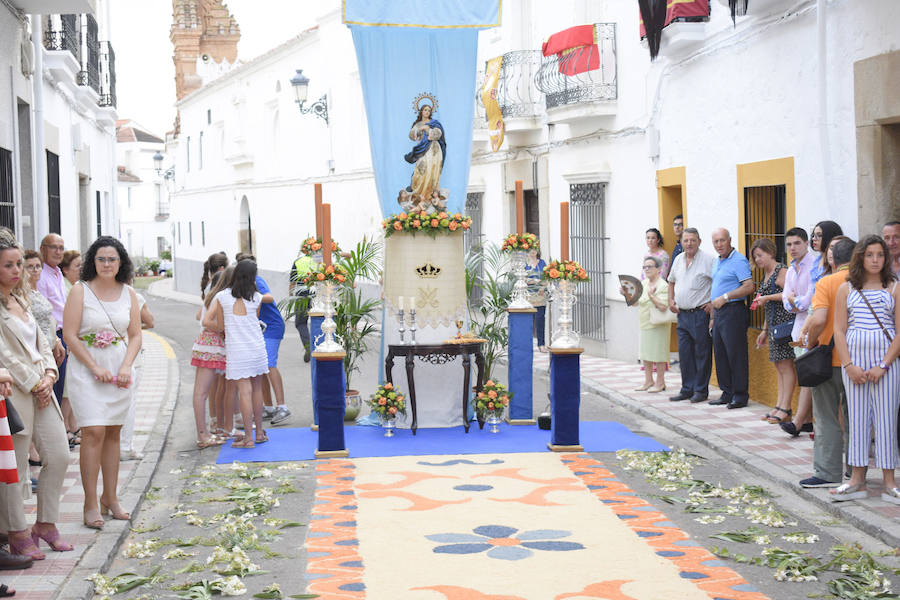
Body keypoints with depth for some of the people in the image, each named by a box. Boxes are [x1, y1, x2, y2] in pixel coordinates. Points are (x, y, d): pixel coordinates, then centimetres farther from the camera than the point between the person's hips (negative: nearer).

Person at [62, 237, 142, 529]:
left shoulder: (128, 294, 8)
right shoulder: (80, 291, -4)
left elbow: (135, 336, 9)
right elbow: (70, 335, -8)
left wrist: (126, 367, -6)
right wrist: (95, 368, -13)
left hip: (120, 371, 4)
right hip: (87, 370, -4)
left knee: (113, 433, 8)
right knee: (93, 432, -11)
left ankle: (110, 498, 16)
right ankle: (91, 504, -6)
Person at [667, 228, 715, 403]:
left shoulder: (708, 260, -9)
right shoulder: (678, 259, 12)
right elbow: (672, 281, 28)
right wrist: (671, 300, 15)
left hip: (700, 313, -6)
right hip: (682, 314, 7)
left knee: (701, 353, -1)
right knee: (684, 352, 9)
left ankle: (701, 390, 7)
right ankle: (687, 389, 17)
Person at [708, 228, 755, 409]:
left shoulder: (738, 261, -11)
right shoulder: (717, 262, 17)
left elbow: (749, 287, -20)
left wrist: (724, 297, -20)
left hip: (733, 312, -9)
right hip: (719, 313, 9)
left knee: (736, 354, -6)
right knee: (720, 354, 10)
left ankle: (740, 395, -2)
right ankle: (727, 393, 17)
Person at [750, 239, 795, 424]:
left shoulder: (781, 271, -9)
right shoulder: (766, 274, 19)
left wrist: (767, 297, -17)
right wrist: (765, 330, 23)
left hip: (784, 322, -10)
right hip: (773, 325, 10)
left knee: (786, 366, -7)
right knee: (779, 366, 10)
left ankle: (785, 408, -6)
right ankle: (779, 405, 12)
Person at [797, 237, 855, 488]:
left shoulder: (827, 282, -11)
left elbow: (819, 319, -22)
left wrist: (811, 343, -5)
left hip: (830, 359, -4)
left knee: (827, 418, 5)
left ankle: (828, 473, 6)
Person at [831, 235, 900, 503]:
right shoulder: (846, 289, 8)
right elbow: (839, 330, 5)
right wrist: (849, 366, -6)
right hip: (854, 358, 2)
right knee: (857, 418, 5)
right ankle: (857, 480, 10)